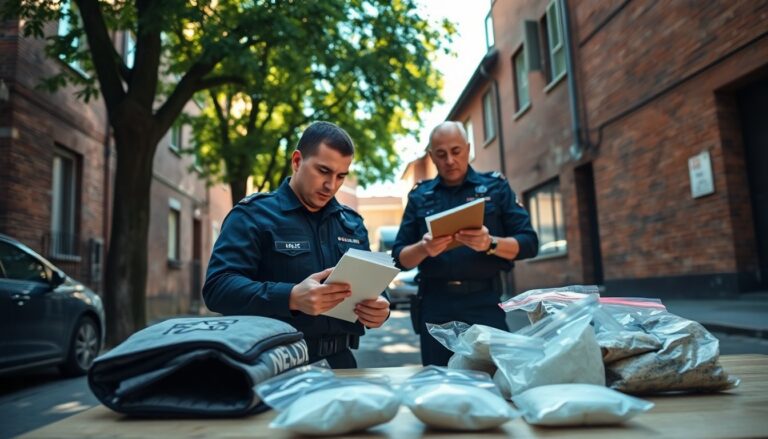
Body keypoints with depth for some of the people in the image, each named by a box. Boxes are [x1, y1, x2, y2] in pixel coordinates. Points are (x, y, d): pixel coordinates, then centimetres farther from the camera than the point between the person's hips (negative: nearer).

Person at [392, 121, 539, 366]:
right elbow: (400, 258, 7)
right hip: (435, 305, 2)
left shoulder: (495, 187, 5)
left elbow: (529, 243, -1)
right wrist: (423, 248, -15)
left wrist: (490, 244, -19)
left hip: (485, 302, -1)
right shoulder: (420, 196, 9)